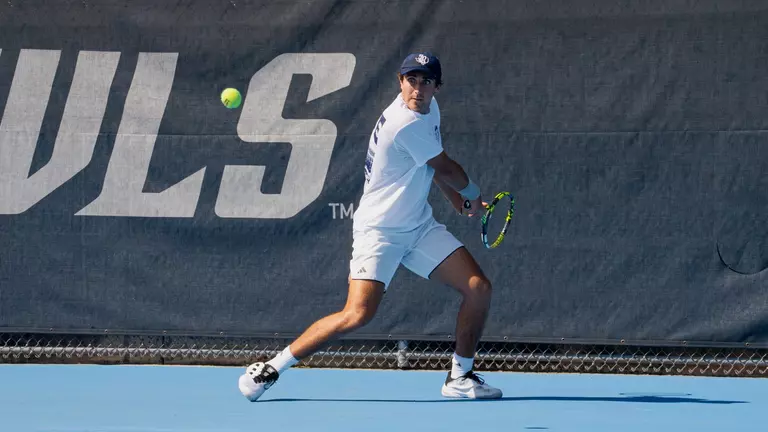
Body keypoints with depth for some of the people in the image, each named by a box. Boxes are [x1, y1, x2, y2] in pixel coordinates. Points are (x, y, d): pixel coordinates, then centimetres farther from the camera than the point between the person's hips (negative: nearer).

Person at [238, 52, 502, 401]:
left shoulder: (429, 108, 5)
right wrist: (472, 194, 9)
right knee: (358, 314, -22)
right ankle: (270, 369, -11)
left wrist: (457, 200, 16)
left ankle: (460, 377, 12)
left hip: (420, 226, 9)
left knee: (479, 288, -2)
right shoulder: (406, 124, -25)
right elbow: (446, 168, -10)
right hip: (380, 231, -9)